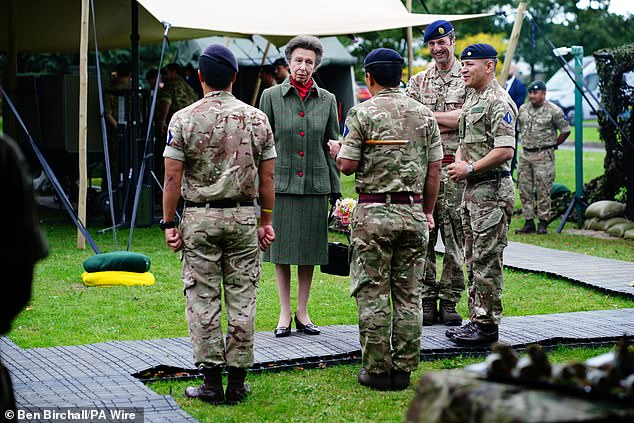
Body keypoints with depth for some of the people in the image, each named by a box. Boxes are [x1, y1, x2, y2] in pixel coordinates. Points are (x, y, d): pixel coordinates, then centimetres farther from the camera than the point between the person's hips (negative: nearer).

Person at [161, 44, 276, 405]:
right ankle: (237, 381, 10)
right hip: (244, 217, 2)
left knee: (203, 301, 4)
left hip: (199, 218, -2)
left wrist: (169, 223, -1)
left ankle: (212, 381, 4)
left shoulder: (184, 119, -5)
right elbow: (267, 178, 3)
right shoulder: (257, 118, 1)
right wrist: (266, 222, 12)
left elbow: (173, 178, -7)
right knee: (242, 300, 6)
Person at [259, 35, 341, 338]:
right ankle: (284, 313, 13)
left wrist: (336, 190, 6)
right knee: (281, 248, 3)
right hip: (281, 183, -2)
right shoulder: (271, 96, 0)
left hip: (315, 184, 2)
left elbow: (332, 147, 9)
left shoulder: (327, 100, 6)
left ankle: (302, 312, 18)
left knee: (310, 249, 7)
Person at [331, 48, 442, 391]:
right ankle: (404, 369, 12)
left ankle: (377, 370, 5)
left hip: (373, 213, -4)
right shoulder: (424, 114, 6)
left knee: (372, 294, 3)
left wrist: (336, 150, 14)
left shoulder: (362, 113, -7)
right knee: (408, 294, 8)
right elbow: (434, 169, 7)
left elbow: (348, 166, -8)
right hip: (412, 212, 4)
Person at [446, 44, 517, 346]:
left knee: (487, 260, -7)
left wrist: (470, 168, -17)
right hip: (472, 189, 10)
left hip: (492, 190, -10)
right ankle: (476, 319, 20)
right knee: (473, 259, 13)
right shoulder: (472, 99, 17)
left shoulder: (498, 102, -14)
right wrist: (458, 162, 8)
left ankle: (487, 325, -2)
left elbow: (505, 151, -22)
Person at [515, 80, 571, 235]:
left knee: (543, 190, -5)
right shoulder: (523, 109, 10)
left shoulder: (554, 111, -6)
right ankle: (529, 223, 11)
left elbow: (566, 131, 1)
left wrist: (553, 144, 4)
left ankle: (543, 223, 3)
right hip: (525, 154, 6)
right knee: (524, 190, 5)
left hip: (543, 155, -6)